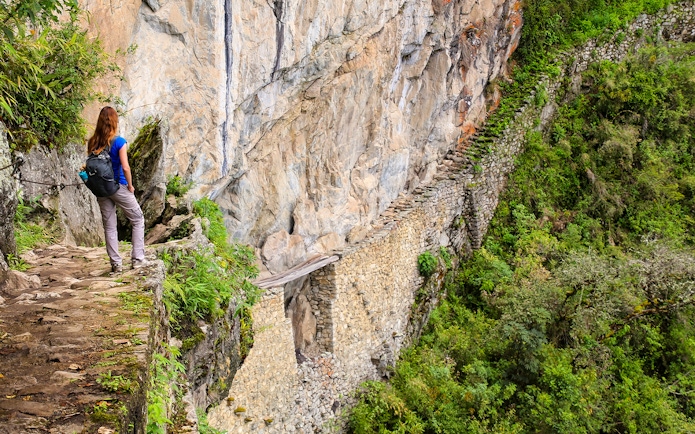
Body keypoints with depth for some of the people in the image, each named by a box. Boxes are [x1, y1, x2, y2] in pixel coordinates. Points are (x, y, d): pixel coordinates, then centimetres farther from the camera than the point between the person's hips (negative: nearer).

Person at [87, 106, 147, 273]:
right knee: (138, 220, 11)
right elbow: (125, 167, -18)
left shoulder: (92, 143, 1)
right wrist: (130, 186, -5)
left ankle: (116, 263, 13)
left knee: (109, 226, 11)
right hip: (119, 187, -4)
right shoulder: (119, 142, -13)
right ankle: (137, 259, 6)